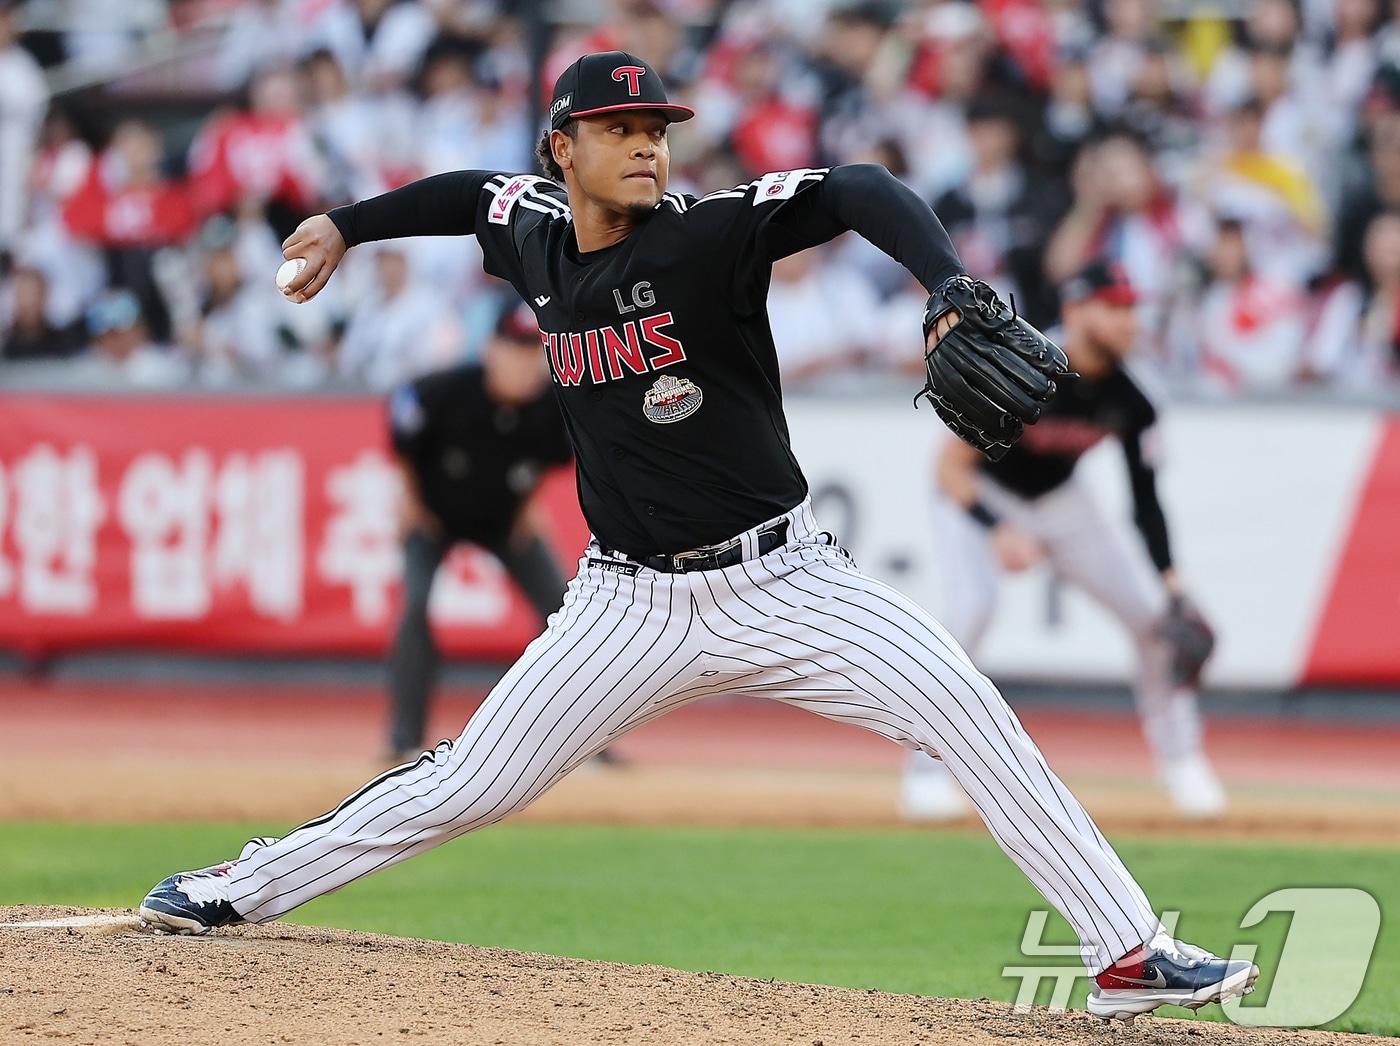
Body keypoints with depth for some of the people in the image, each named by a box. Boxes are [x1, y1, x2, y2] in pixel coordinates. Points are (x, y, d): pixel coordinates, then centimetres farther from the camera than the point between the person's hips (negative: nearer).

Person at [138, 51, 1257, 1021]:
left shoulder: (707, 233, -14)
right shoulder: (537, 238, 1)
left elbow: (861, 191, -28)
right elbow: (473, 192, 26)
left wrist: (951, 291, -43)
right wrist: (348, 225, 28)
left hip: (782, 577, -3)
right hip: (633, 603, 3)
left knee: (972, 716, -18)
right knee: (470, 784, 3)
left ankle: (1128, 952, -15)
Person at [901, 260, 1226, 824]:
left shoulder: (1128, 400, -16)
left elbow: (1145, 498, -6)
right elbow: (951, 468, -27)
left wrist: (1167, 577, -17)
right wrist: (999, 532, -41)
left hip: (1061, 503, 5)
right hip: (983, 500, -5)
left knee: (1156, 610, -2)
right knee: (971, 608, -29)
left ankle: (1180, 760, 18)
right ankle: (927, 772, -18)